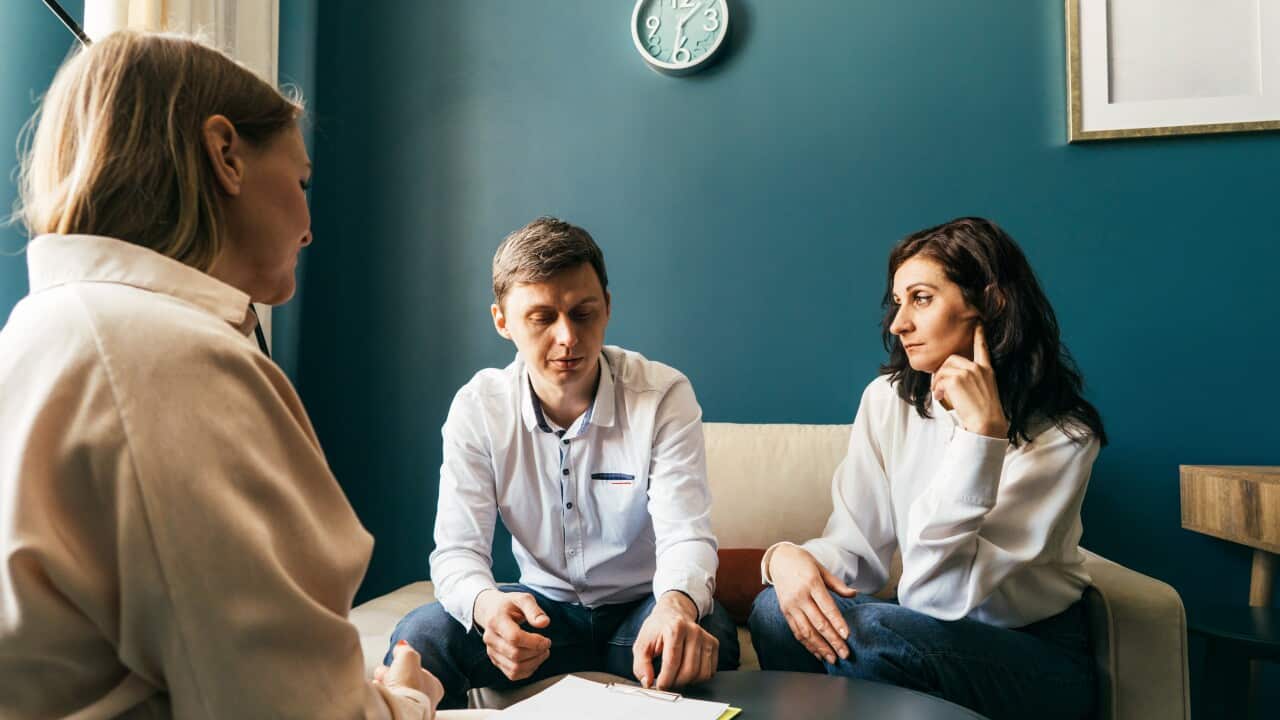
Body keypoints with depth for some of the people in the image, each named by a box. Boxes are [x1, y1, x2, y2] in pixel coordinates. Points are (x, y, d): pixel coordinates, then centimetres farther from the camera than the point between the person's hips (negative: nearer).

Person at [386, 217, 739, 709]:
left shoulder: (664, 395, -16)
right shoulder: (478, 408, -11)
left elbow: (685, 535, -23)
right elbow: (457, 549, -13)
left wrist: (676, 604, -48)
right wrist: (486, 605, -38)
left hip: (638, 606, -1)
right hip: (541, 606, 2)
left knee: (703, 636, -33)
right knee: (420, 637, -23)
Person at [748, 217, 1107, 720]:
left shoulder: (1061, 434, -18)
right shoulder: (887, 399, -4)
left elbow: (936, 594, -26)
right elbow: (856, 547, -4)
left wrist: (981, 433, -31)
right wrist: (789, 556, -26)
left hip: (1036, 657, -3)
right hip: (933, 629, 4)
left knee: (862, 632, -31)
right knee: (779, 608, -24)